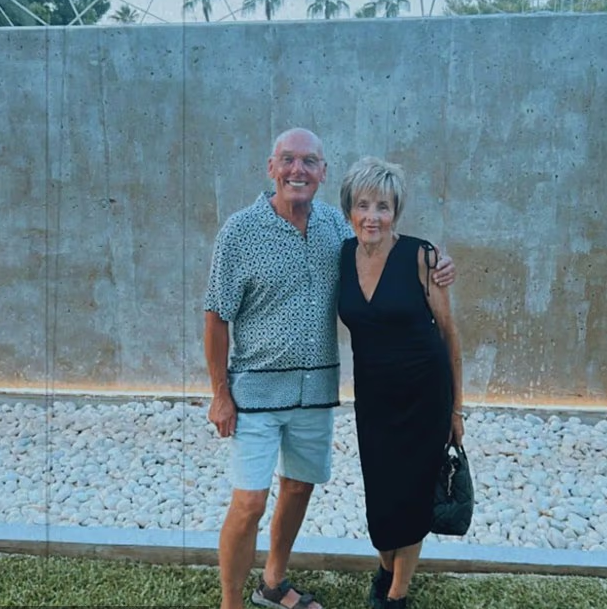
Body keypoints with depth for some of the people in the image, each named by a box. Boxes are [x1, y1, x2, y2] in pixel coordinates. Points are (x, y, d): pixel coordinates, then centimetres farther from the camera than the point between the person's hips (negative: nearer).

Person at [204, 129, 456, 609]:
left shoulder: (337, 224, 0)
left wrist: (434, 270, -5)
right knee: (250, 502, -5)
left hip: (317, 387, 5)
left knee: (299, 486, 18)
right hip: (257, 387, -5)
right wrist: (221, 394, -9)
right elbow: (217, 317, -9)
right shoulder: (241, 230, -12)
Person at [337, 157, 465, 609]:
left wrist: (457, 406, -3)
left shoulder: (421, 256, -15)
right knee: (379, 491, 14)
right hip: (372, 394, 3)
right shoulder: (341, 256, -3)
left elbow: (447, 331, -7)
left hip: (424, 393, -3)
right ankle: (387, 569, 45)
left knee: (412, 494, 9)